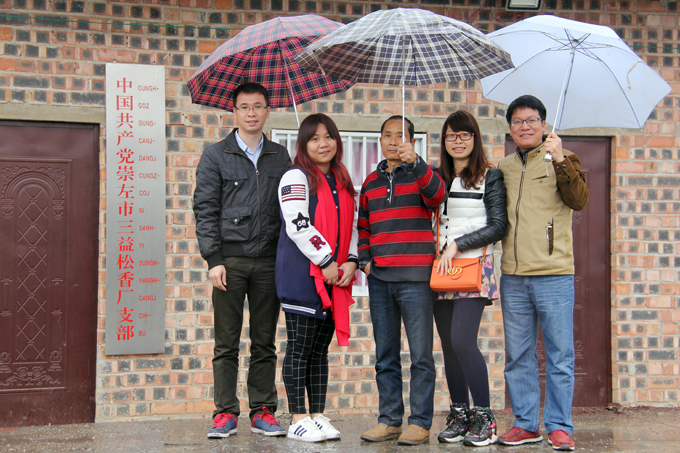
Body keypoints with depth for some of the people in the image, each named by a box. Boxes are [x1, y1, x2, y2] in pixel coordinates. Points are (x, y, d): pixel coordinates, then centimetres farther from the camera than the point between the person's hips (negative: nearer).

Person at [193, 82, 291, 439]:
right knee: (226, 343, 2)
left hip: (269, 262, 2)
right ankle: (225, 412, 11)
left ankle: (262, 410, 15)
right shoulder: (215, 156, 6)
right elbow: (205, 211, 1)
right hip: (230, 260, -2)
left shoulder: (280, 157, 13)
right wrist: (214, 259, -8)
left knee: (264, 343, 6)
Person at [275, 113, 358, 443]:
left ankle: (317, 416, 17)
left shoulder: (342, 182, 17)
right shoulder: (296, 178, -6)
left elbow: (352, 225, 19)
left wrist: (351, 261, 4)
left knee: (320, 350, 11)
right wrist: (326, 262, -14)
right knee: (299, 349, -1)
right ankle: (298, 420, 6)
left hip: (334, 279, 7)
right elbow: (298, 225, -16)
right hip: (302, 277, -7)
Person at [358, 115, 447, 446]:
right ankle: (389, 419, 18)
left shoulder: (421, 174, 3)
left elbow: (437, 195, -20)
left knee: (420, 354, -2)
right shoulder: (371, 182, 16)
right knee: (385, 356, 10)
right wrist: (364, 259, 7)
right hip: (379, 279, 5)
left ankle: (420, 423, 5)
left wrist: (415, 162, -33)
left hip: (415, 278, -5)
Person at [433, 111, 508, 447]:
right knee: (449, 345, 6)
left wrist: (457, 245, -11)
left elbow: (498, 226, -5)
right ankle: (459, 414, 16)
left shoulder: (490, 176, 1)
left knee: (462, 341, -16)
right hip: (441, 269, 5)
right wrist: (439, 254, 4)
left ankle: (484, 417, -4)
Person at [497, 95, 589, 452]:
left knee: (560, 357, 1)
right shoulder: (503, 168, 15)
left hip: (554, 275, -4)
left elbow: (578, 201, -13)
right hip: (513, 278, 4)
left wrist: (560, 161, -23)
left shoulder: (563, 161, 4)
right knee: (518, 358, 9)